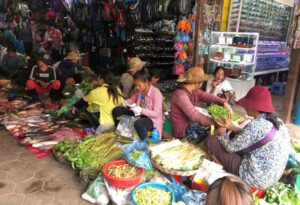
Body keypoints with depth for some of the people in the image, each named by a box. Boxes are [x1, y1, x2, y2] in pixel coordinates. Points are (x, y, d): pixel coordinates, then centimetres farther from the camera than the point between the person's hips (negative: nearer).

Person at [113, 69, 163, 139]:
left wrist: (142, 110, -36)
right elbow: (132, 99, 17)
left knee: (138, 123, -43)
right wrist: (126, 102, -7)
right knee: (117, 110, -1)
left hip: (152, 119, -7)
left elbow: (157, 113, -23)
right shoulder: (139, 90, -2)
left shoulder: (156, 93, -21)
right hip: (140, 116, 8)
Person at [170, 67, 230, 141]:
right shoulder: (181, 95, -26)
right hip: (184, 130, -9)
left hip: (192, 123, 10)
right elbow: (194, 115, -34)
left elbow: (208, 96, 1)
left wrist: (224, 102, -17)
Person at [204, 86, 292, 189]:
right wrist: (230, 126, 15)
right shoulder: (277, 121, 2)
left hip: (256, 179, -9)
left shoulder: (255, 126, -27)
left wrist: (221, 134, 5)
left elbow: (231, 147, -15)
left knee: (211, 140, -5)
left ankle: (223, 167, 15)